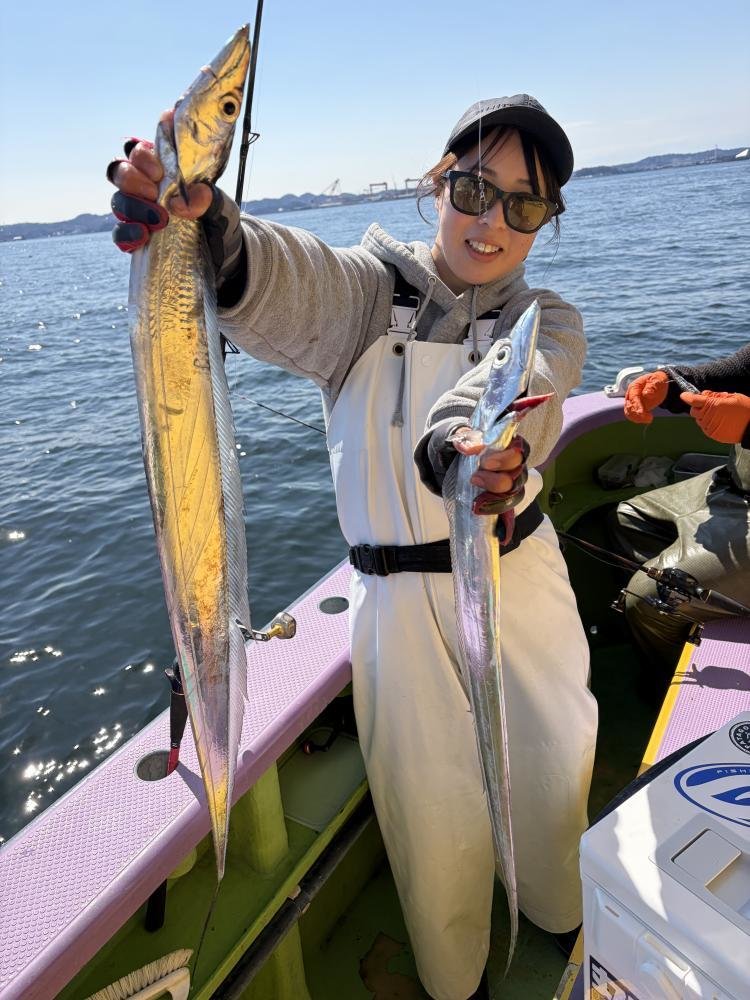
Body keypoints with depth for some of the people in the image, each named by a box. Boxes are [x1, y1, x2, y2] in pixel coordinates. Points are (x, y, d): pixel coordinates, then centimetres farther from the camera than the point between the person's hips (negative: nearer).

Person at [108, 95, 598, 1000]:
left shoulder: (546, 322, 2)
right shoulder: (368, 289, -3)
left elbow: (512, 382, -24)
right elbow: (286, 289, -27)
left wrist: (467, 437, -47)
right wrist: (213, 233, -50)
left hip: (522, 579, 3)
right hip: (400, 602, -2)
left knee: (556, 773, 18)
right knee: (432, 812, 10)